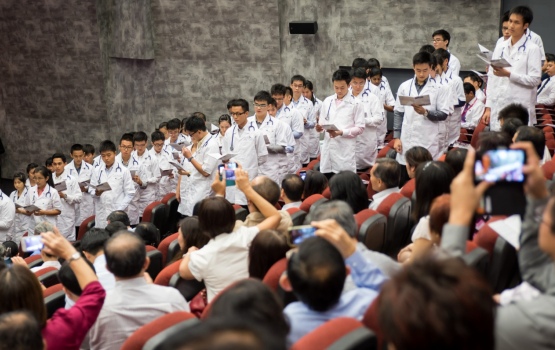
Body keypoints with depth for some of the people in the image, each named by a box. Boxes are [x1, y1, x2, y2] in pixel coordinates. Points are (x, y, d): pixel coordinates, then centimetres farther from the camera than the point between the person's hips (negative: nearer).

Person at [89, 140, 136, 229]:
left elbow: (130, 193, -1)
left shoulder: (124, 171, -1)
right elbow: (91, 189, 9)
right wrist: (96, 192, -14)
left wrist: (119, 210, -9)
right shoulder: (97, 171, 7)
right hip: (101, 213, 3)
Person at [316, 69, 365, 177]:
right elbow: (322, 122, 14)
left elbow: (360, 128, -4)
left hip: (345, 149, -4)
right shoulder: (327, 101, 11)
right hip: (328, 147, 4)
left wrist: (341, 132, -16)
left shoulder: (355, 103, -2)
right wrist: (319, 127, -9)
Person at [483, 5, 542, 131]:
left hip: (521, 110, -4)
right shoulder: (500, 47, 12)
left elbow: (535, 79, -6)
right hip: (498, 109, 4)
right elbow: (491, 78, 11)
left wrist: (509, 74, -16)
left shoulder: (532, 49, -1)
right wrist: (488, 107, 7)